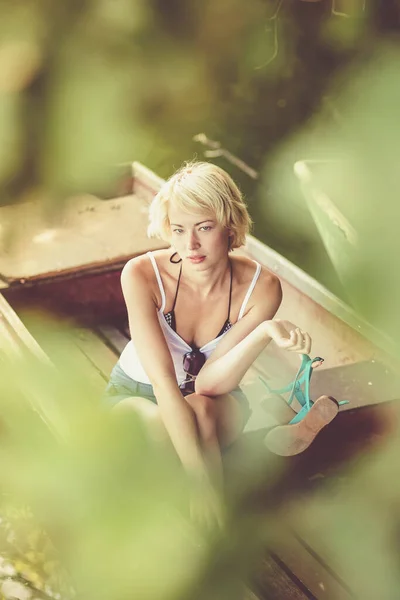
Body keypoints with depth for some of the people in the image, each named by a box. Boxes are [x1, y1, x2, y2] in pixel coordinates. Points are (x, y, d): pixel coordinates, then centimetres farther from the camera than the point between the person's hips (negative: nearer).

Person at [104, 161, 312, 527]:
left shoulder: (260, 287, -22)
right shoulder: (142, 275, -27)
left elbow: (209, 382, -26)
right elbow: (163, 381, -33)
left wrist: (266, 332, -43)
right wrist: (199, 480, -41)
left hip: (217, 403, 1)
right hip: (137, 395, -1)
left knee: (201, 410, -38)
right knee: (159, 427, -39)